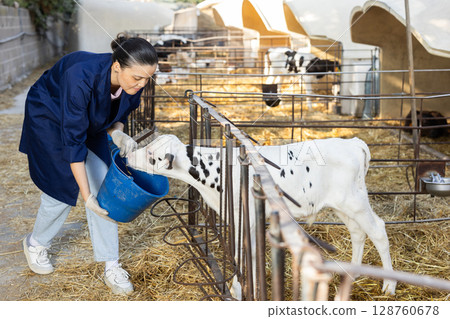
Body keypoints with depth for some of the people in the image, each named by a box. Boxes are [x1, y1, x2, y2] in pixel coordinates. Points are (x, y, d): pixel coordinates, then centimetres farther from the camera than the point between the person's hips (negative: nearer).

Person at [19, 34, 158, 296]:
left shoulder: (132, 82, -24)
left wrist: (118, 134, -28)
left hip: (89, 122, 5)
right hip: (50, 120, -5)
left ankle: (111, 267, 5)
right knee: (64, 188, -1)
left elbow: (117, 115, -4)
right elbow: (73, 141, -37)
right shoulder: (81, 77, -42)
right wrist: (86, 197, -36)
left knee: (104, 187, -3)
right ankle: (36, 243, 30)